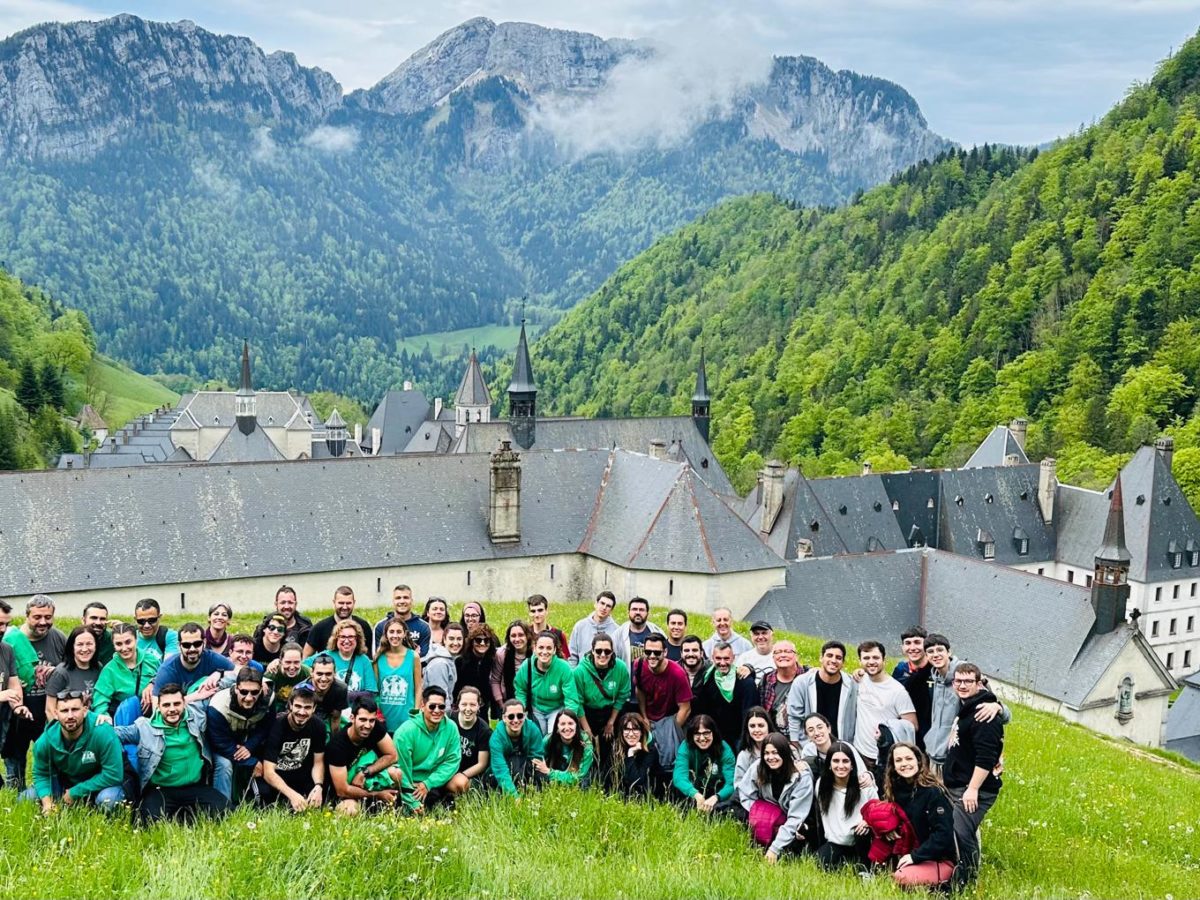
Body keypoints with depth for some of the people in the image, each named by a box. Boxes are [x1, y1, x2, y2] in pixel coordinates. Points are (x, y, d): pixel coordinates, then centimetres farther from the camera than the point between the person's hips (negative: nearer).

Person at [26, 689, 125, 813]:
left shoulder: (103, 733, -31)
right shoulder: (44, 742, -16)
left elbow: (113, 775, -28)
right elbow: (41, 775, -4)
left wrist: (75, 792, -23)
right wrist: (47, 802, -22)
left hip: (98, 787, -5)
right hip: (64, 786, 5)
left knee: (108, 799, -35)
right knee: (27, 798, -7)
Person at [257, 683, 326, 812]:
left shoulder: (318, 726, -8)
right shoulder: (277, 726, -22)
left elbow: (318, 762, -1)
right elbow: (268, 772, -27)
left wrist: (318, 786, -22)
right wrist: (292, 794, -41)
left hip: (300, 778, 4)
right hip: (274, 778, -4)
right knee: (266, 794, -35)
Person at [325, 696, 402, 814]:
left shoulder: (376, 728, -17)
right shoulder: (337, 745, -30)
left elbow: (392, 756, -10)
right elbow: (342, 790, -27)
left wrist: (364, 772, -22)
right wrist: (378, 794, -20)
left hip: (366, 780, 5)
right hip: (346, 793, -5)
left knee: (396, 774, -23)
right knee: (350, 811, -36)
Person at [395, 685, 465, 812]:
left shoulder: (451, 727, -9)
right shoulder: (406, 731, -19)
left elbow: (453, 761, -9)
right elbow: (402, 769, -17)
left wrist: (428, 784, -20)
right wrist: (413, 802, -21)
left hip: (436, 778, 3)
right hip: (412, 781, -3)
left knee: (461, 782, -24)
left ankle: (444, 799, 2)